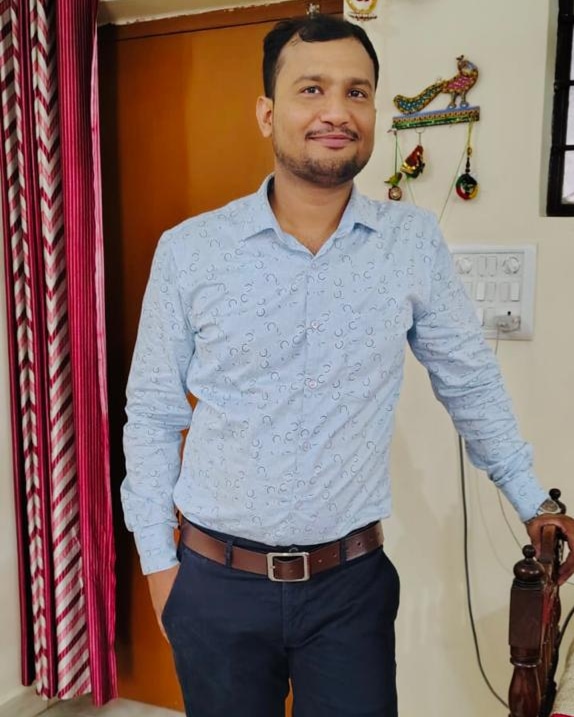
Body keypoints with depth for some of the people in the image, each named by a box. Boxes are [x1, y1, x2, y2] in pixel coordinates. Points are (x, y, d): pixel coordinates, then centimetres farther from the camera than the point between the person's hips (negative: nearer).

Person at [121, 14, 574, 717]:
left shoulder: (413, 241, -4)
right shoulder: (188, 250, -6)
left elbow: (470, 382, 7)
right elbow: (151, 416, 1)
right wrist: (158, 560, 1)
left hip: (350, 584, 0)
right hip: (215, 582, 0)